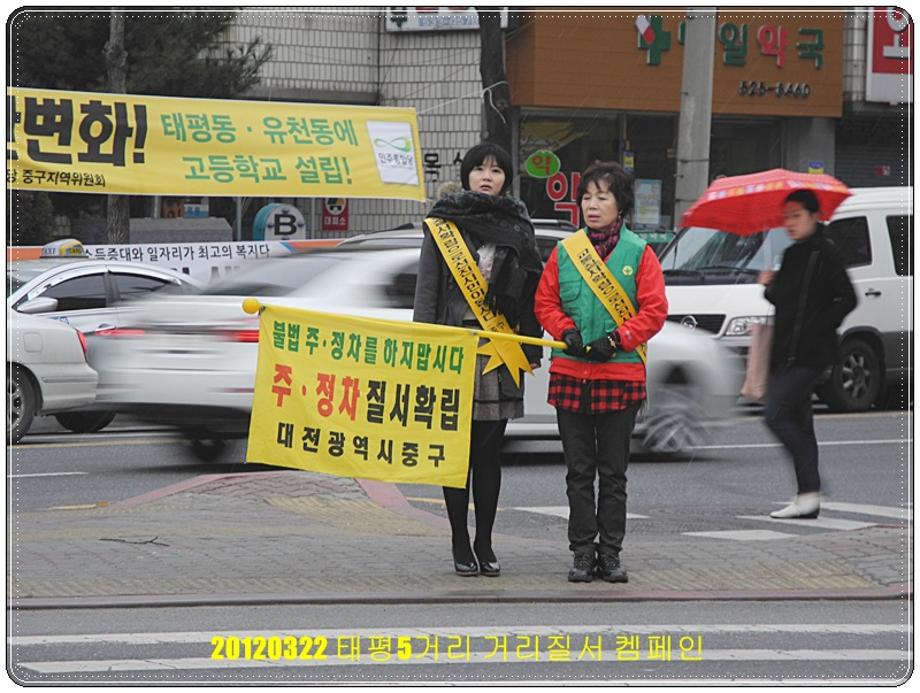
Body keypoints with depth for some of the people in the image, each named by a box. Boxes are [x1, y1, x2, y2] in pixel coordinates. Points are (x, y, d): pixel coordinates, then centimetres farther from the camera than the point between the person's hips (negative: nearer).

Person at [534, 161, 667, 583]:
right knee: (579, 470, 4)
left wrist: (616, 339, -14)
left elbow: (654, 311, -3)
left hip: (621, 374, -2)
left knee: (613, 471, 3)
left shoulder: (638, 253, 0)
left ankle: (611, 552, 10)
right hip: (571, 373, 2)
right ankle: (582, 552, 9)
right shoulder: (564, 252, 7)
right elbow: (545, 303, 9)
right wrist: (567, 332, -8)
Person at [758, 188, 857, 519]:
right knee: (797, 422, 10)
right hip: (786, 354, 9)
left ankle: (810, 490, -16)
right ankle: (808, 499, 13)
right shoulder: (792, 255, 17)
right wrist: (770, 285, 5)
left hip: (808, 355, -9)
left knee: (777, 415, -16)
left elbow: (847, 299, -14)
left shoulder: (824, 253, -9)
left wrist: (819, 328, -17)